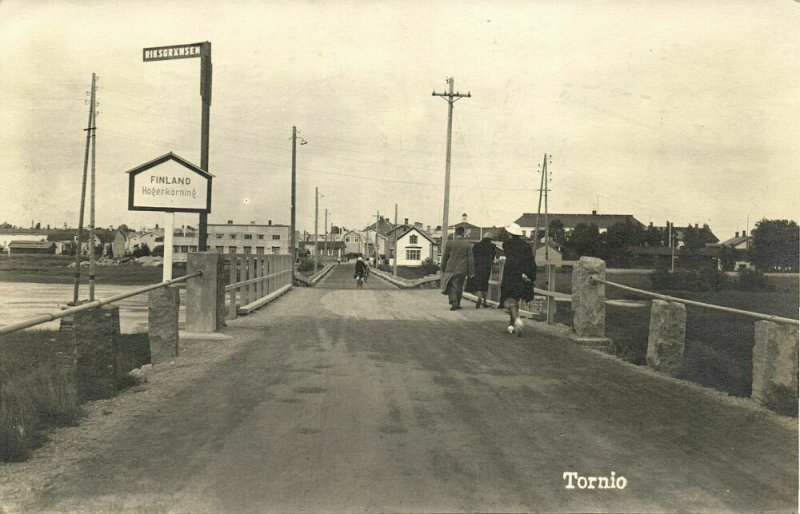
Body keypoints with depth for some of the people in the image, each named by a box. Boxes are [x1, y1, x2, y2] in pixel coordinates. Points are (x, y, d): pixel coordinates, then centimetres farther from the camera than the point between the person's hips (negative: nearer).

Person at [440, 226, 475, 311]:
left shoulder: (449, 243, -4)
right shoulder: (467, 244, -1)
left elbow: (444, 258, 1)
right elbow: (470, 259, -1)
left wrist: (443, 269, 11)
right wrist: (471, 272, 4)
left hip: (451, 269, -1)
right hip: (462, 270, 1)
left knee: (451, 287, 4)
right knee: (459, 287, 15)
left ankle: (453, 303, -13)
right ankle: (457, 304, 21)